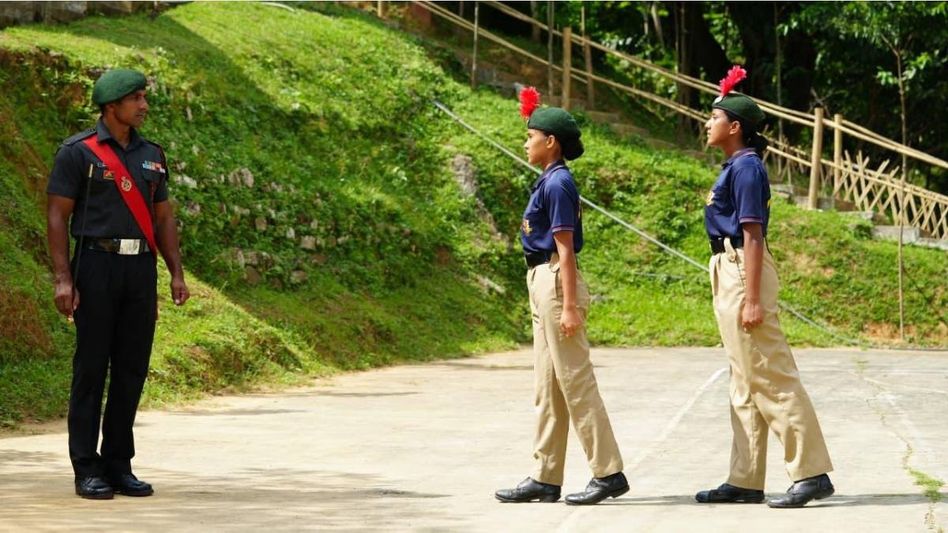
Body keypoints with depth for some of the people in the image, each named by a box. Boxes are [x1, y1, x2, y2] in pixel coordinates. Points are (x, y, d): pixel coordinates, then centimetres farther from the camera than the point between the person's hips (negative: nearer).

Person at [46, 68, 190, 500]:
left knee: (132, 368, 5)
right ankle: (87, 470, 2)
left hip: (140, 269, 5)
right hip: (96, 265, -5)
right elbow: (57, 217, -5)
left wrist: (177, 273, 7)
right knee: (91, 367, -2)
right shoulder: (78, 152, -3)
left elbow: (163, 218, 17)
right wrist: (62, 279, -13)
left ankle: (119, 464, 13)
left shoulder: (150, 155, 14)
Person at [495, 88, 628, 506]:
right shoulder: (549, 181, 14)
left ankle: (608, 472, -3)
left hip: (556, 282, -10)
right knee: (548, 386, 11)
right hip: (543, 283, 10)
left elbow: (565, 249, -18)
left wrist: (569, 307, -21)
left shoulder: (557, 184, -14)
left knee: (575, 382, -7)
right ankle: (546, 478, 15)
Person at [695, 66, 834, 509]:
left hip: (745, 272, -10)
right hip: (729, 272, 10)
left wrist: (753, 300, -22)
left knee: (771, 376, -10)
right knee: (745, 380, 11)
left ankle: (812, 473, -9)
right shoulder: (735, 166, 15)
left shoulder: (746, 168, -14)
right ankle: (745, 481, 15)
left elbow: (752, 236, -19)